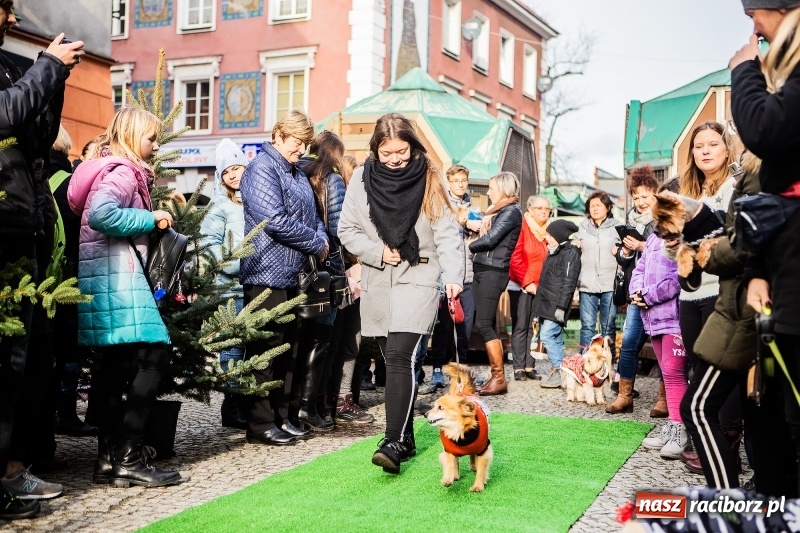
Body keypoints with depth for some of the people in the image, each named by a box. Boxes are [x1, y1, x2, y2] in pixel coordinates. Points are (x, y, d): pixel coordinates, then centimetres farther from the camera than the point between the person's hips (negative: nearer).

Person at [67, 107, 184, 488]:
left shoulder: (121, 170, 22)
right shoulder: (123, 171, -8)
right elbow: (100, 214, -25)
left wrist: (161, 207, 13)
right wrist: (151, 219, -15)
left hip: (105, 275, 11)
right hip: (116, 273, -11)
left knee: (116, 364, 10)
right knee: (154, 355, -13)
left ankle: (109, 458, 13)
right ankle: (128, 457, -12)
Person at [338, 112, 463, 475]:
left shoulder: (429, 179, -2)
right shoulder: (362, 179, 4)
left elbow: (446, 232, -8)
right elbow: (347, 230, 7)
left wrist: (453, 275, -22)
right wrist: (377, 252, -9)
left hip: (417, 280, -3)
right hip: (376, 283, 3)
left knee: (400, 356, -17)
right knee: (394, 360, 8)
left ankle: (394, 443, -18)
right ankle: (406, 438, 19)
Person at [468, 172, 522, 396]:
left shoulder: (511, 211, -8)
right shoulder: (499, 211, 22)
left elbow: (490, 239, -14)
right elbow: (484, 233, 13)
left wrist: (467, 247, -2)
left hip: (493, 272, -9)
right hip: (482, 270, 9)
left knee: (484, 324, -12)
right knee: (487, 325, 7)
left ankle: (499, 379, -9)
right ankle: (495, 376, 10)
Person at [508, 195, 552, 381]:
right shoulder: (523, 227, -6)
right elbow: (515, 259, -10)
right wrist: (527, 282, -12)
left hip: (541, 287, 5)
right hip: (522, 285, -5)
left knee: (534, 327, 6)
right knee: (520, 326, -2)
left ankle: (530, 366, 11)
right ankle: (519, 368, 1)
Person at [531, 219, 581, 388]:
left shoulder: (570, 253, -9)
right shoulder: (553, 252, 20)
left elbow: (568, 282, -16)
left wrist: (561, 306, -21)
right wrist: (539, 303, 21)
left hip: (556, 306, -9)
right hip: (545, 304, 9)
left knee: (547, 336, -15)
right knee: (555, 339, 9)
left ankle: (559, 371, -10)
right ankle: (556, 372, 12)